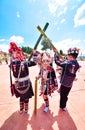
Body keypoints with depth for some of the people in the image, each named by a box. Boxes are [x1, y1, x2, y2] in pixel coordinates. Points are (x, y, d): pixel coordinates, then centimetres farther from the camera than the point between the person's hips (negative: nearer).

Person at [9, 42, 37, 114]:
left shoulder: (12, 64, -13)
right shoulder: (25, 63, -24)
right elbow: (35, 62, -16)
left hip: (18, 84, 4)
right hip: (26, 83, -3)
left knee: (21, 97, 28)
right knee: (26, 97, 22)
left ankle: (21, 109, 47)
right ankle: (26, 109, 43)